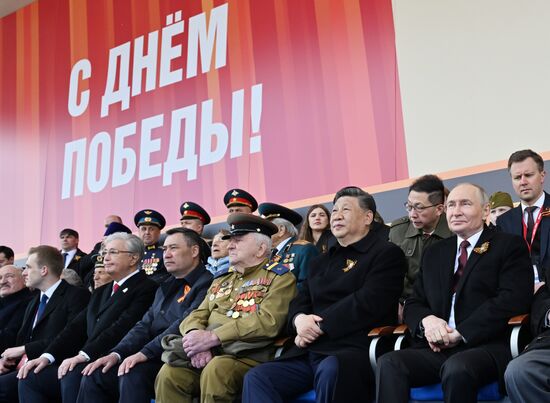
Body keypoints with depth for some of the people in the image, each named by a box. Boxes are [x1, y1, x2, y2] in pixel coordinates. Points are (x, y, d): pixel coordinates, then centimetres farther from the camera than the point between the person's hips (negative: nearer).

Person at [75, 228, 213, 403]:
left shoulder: (205, 284, -5)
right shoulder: (166, 287, 24)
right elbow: (145, 325, 16)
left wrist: (144, 353, -23)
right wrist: (116, 354, 0)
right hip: (153, 359, 8)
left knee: (132, 374, -31)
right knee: (94, 374, -8)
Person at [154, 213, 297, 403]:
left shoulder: (279, 277, 3)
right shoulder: (221, 278, 23)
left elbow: (268, 321, -13)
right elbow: (197, 316, 16)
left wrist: (212, 337, -18)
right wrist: (198, 341, -10)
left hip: (249, 355, -5)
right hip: (208, 353, 5)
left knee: (215, 370, -36)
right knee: (169, 374, -23)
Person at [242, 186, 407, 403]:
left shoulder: (386, 254, 4)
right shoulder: (321, 261, 27)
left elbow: (368, 302, -10)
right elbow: (300, 301, 22)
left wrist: (319, 326, -9)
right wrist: (299, 319, -3)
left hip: (353, 351, -6)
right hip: (309, 354, 7)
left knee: (330, 371, -39)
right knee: (256, 377, -17)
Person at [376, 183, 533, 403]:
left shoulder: (509, 245, 8)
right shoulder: (433, 253, 23)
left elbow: (513, 299, -7)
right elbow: (413, 304, 20)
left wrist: (461, 333, -13)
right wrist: (426, 320, -6)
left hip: (485, 346, -4)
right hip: (436, 349, 4)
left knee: (457, 367, -37)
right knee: (388, 363, -25)